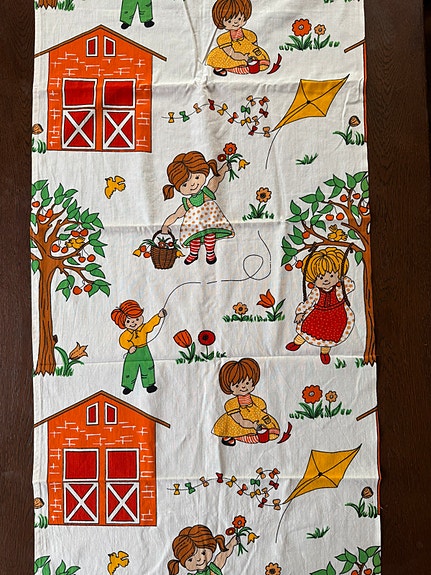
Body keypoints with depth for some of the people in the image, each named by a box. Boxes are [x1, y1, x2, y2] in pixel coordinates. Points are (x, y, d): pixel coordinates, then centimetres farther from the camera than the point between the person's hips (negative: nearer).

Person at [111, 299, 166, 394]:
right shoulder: (126, 334, -13)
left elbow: (152, 323, -8)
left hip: (144, 352, 2)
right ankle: (128, 386, 20)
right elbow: (123, 342, -19)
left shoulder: (144, 328, -7)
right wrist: (129, 347, -34)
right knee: (130, 369, 5)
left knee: (147, 368, 9)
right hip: (132, 354, -1)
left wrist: (159, 316, -19)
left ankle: (149, 385, 23)